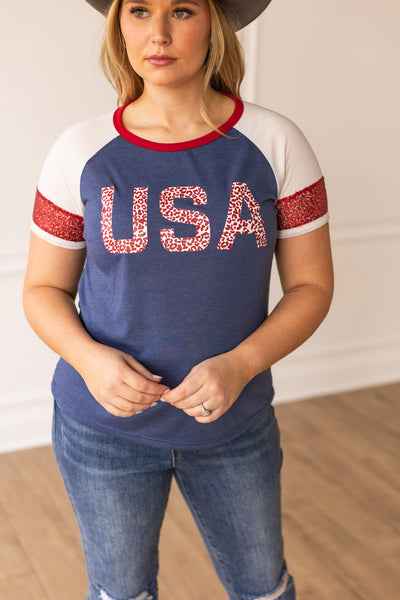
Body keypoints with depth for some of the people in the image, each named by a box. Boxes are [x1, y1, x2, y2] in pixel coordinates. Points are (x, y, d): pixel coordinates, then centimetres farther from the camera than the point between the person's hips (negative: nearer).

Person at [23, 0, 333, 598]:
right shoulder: (81, 153, -8)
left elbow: (311, 286, -5)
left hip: (236, 424, 1)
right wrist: (89, 359, -20)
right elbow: (44, 289, 0)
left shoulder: (275, 144, -10)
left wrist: (240, 364, -22)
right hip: (104, 425, 0)